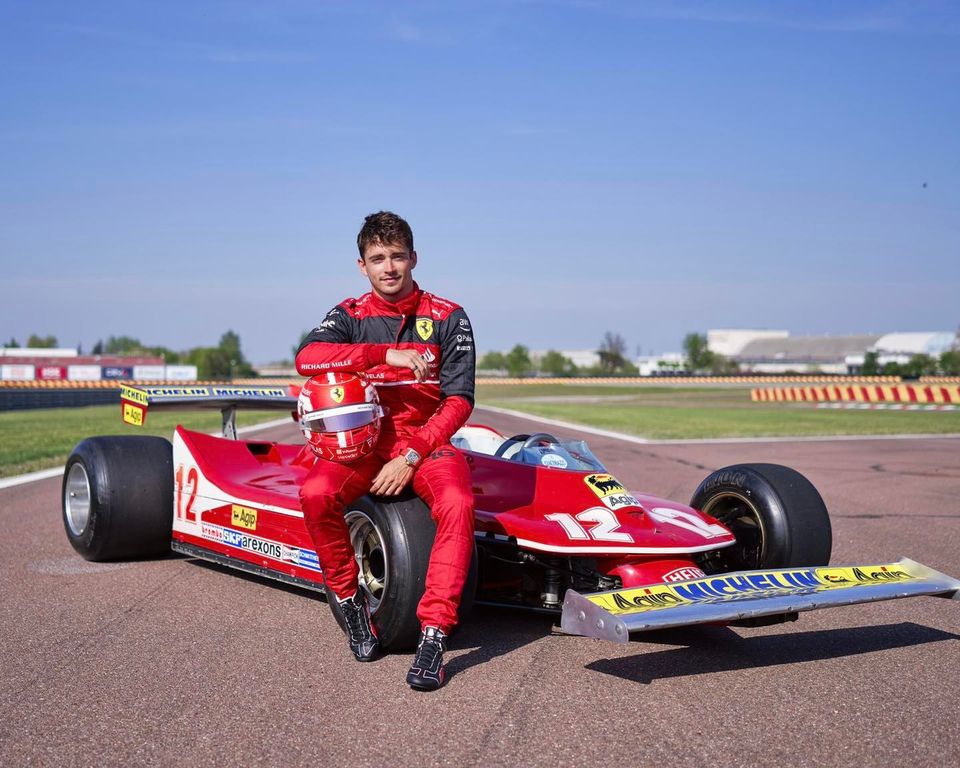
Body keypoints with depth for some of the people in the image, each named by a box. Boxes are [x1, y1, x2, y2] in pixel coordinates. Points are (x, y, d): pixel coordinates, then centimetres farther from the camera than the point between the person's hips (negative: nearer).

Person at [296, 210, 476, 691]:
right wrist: (386, 353, -26)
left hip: (428, 440, -1)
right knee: (315, 493, -30)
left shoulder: (448, 318, 1)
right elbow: (306, 358, -17)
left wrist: (411, 457, -16)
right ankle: (349, 599, -7)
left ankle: (434, 635, -29)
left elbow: (459, 402, -4)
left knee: (457, 503, -34)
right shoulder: (349, 316, 5)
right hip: (365, 438, 1)